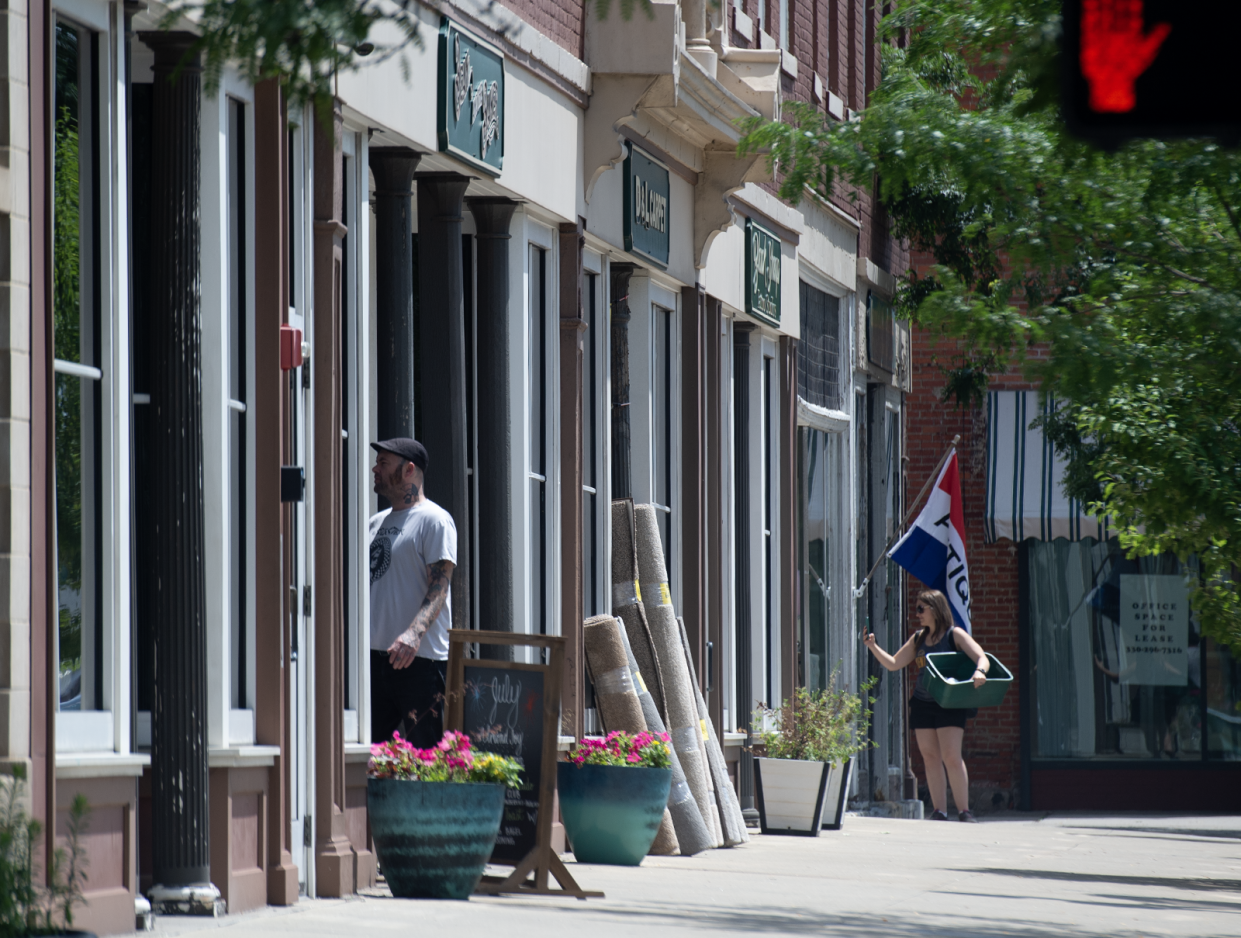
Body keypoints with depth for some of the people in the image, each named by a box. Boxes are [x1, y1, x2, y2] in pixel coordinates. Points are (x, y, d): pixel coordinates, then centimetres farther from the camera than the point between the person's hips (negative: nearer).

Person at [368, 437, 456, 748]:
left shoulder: (434, 519, -4)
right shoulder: (377, 522, 21)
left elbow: (439, 587, -14)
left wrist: (414, 632, -29)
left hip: (421, 657, -8)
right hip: (376, 655, 8)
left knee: (425, 754, -10)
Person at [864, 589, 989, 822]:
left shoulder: (955, 635, -3)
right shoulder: (918, 639, 14)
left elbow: (982, 657, -12)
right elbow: (893, 664, 18)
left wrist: (979, 671, -35)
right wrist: (873, 647, 3)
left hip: (949, 704, -6)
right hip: (922, 704, 6)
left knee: (951, 757, -13)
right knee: (930, 757, 2)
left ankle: (964, 810, -9)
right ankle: (940, 810, 6)